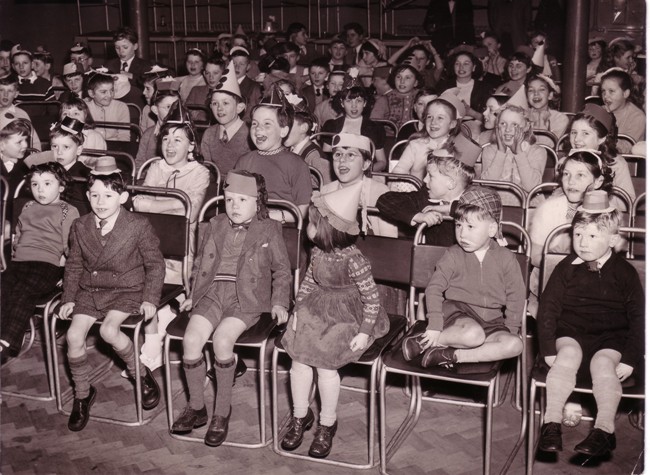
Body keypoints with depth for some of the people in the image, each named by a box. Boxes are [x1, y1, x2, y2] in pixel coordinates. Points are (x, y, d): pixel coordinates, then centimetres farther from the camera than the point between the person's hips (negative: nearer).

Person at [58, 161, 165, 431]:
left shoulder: (138, 226, -9)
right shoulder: (80, 227, 4)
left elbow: (155, 265, -3)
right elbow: (74, 265, 14)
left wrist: (149, 299, -11)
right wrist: (69, 298, 5)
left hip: (127, 291, -4)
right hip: (90, 291, 4)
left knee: (109, 330, -29)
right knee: (74, 335, -16)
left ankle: (141, 374, -2)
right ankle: (82, 394, 7)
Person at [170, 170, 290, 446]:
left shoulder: (269, 230, 5)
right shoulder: (215, 226, 16)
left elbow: (282, 270, 9)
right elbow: (200, 263, 24)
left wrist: (279, 303, -1)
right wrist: (194, 295, 14)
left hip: (247, 299, -4)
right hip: (212, 293, 4)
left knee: (222, 338, -29)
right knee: (191, 338, -21)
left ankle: (222, 411, -10)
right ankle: (196, 407, -1)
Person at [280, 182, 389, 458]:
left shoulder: (352, 260, -22)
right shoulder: (318, 252, -2)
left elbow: (371, 297, -17)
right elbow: (308, 282, 12)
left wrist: (364, 333, -19)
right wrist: (298, 309, 3)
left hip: (347, 316, -6)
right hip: (318, 311, 6)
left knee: (326, 364, -19)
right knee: (298, 357, -9)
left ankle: (327, 424, 5)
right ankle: (301, 416, 14)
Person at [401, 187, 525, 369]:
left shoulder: (506, 258, 1)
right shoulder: (453, 255, -1)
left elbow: (516, 297, 4)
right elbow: (434, 288, -4)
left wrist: (509, 332, -3)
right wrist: (434, 326, -14)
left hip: (492, 322, 3)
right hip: (457, 312, -3)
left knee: (515, 345, -25)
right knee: (473, 334, -37)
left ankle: (451, 355, -25)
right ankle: (422, 341, -18)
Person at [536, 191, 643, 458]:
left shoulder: (624, 273, 1)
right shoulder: (566, 268, 2)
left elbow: (638, 317, 2)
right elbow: (548, 308, 1)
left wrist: (630, 359, -6)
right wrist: (548, 349, -7)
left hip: (610, 338, 0)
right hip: (571, 334, 1)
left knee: (603, 363, -30)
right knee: (569, 354, -30)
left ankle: (604, 430, -25)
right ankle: (551, 423, -29)